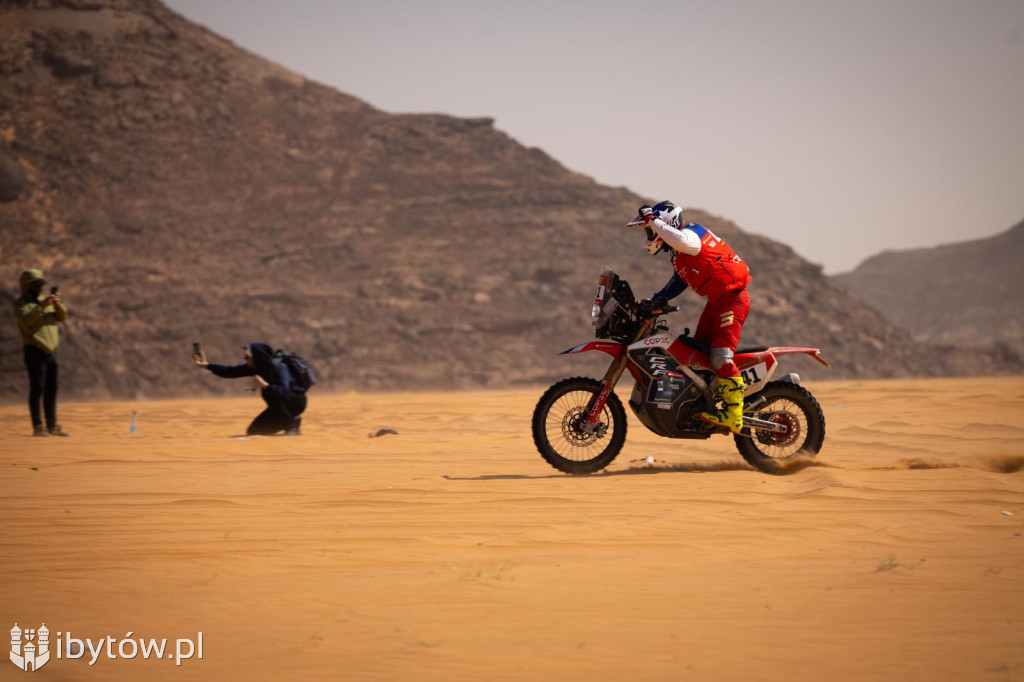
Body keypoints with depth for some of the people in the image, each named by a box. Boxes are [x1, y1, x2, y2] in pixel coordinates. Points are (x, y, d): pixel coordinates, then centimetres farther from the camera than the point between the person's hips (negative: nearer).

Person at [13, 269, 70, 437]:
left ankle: (52, 426, 13)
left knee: (51, 390, 8)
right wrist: (42, 306, -29)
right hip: (35, 351, -6)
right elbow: (26, 320, -21)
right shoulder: (21, 303, -3)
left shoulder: (46, 299, 16)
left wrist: (58, 304, -11)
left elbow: (62, 317, 9)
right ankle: (37, 427, -7)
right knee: (37, 389, -8)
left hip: (51, 350, 6)